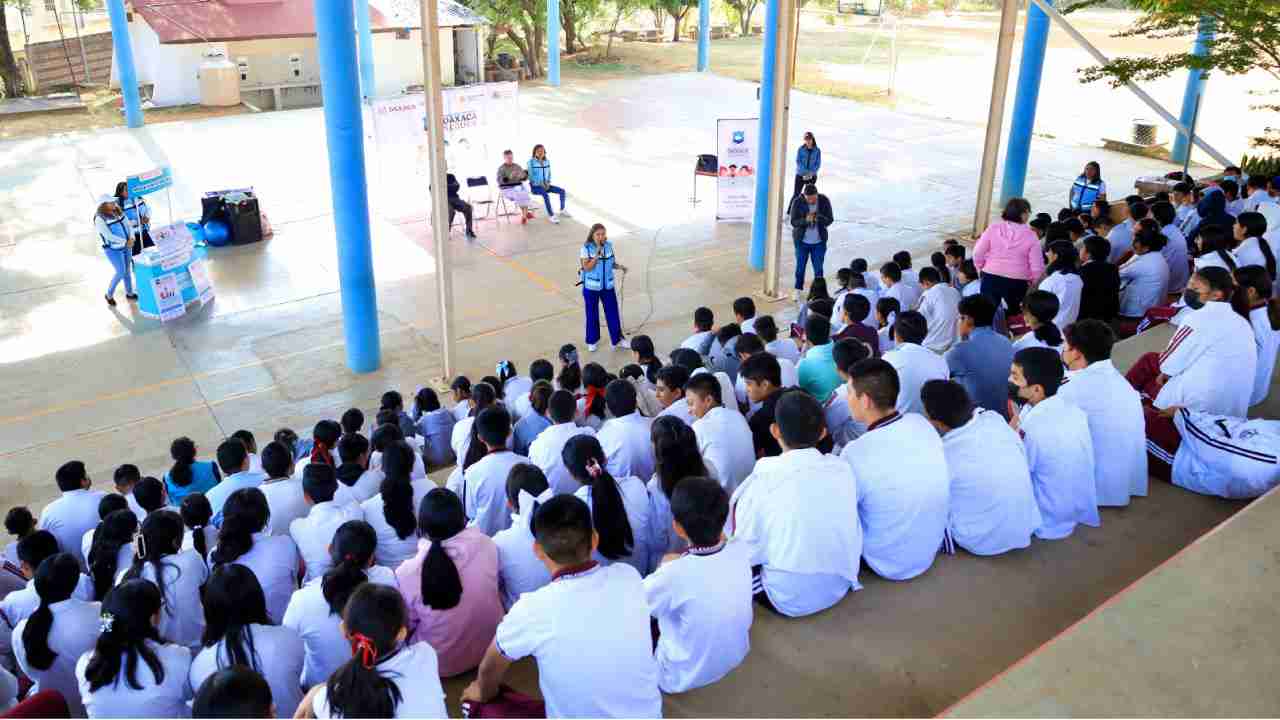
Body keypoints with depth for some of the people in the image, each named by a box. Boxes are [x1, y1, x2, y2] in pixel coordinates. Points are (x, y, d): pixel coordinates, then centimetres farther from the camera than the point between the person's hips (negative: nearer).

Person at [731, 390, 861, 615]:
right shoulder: (843, 469, -10)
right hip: (840, 588, 1)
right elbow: (851, 531, 4)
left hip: (788, 600, -1)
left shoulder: (765, 480, -21)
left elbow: (746, 551, -12)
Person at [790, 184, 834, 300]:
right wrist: (805, 220, -32)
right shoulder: (798, 202, -13)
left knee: (818, 268, 4)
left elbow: (830, 220, -8)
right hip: (802, 241, 0)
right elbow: (793, 222, -12)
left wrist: (819, 219, -30)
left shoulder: (824, 201, -10)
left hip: (819, 241, 1)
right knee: (800, 266, 10)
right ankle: (797, 289, 28)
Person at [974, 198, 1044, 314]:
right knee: (1014, 313, 18)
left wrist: (981, 268, 13)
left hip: (991, 278, 1)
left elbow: (978, 253, -5)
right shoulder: (1030, 235, -7)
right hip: (1017, 282, -1)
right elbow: (1037, 266, -7)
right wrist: (1034, 280, 10)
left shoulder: (993, 228, -5)